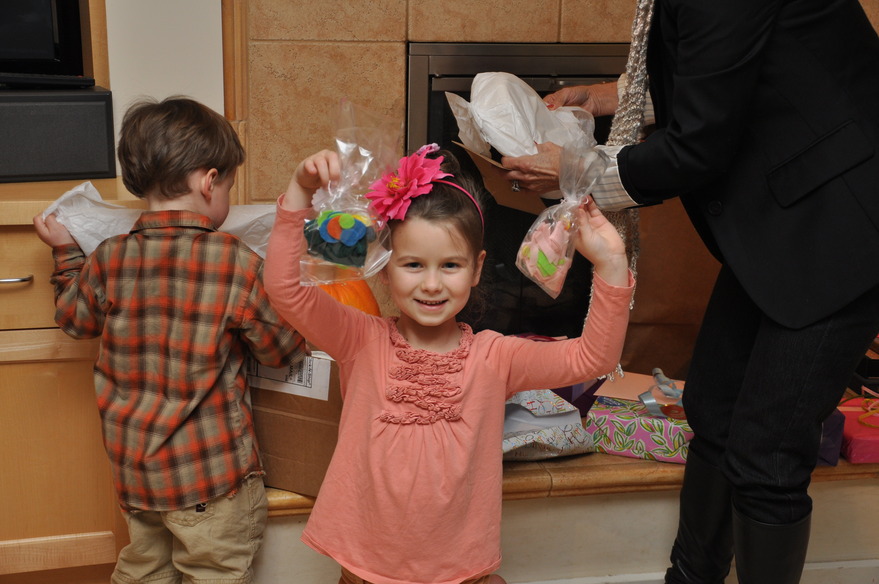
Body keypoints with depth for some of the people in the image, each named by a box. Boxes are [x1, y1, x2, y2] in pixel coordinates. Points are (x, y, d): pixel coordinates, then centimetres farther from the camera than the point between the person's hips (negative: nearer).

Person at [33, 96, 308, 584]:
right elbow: (283, 348, -9)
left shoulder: (110, 259, -7)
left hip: (133, 465, 5)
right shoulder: (237, 263, -19)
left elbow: (74, 319, 13)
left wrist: (64, 253, 27)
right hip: (212, 471, -5)